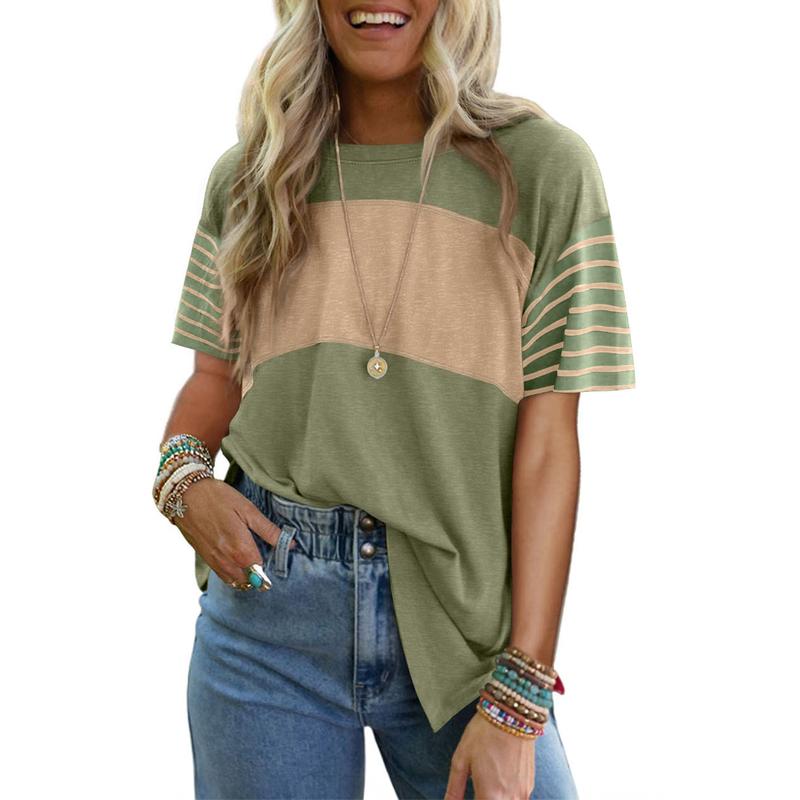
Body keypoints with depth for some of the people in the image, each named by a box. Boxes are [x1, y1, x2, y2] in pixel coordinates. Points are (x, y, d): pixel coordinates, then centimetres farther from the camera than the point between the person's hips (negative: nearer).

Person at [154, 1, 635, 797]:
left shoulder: (541, 165, -4)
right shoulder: (249, 176, 7)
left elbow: (548, 439, -8)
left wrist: (517, 699, -11)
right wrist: (182, 476, -6)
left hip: (464, 608, -2)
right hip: (270, 599, 2)